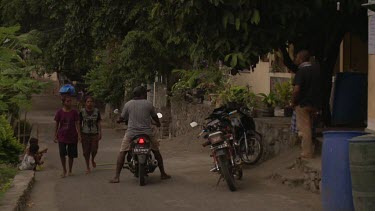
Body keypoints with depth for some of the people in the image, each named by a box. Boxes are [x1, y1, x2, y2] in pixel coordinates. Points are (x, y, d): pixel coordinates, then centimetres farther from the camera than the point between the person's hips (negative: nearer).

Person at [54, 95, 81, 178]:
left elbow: (77, 124, -1)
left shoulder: (74, 112, -2)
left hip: (72, 136, 0)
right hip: (62, 136, 0)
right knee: (62, 154, -8)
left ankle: (70, 171, 22)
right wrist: (55, 136, 3)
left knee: (71, 155, 6)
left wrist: (79, 135, -11)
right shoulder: (59, 112, -2)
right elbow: (57, 125, 4)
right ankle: (64, 171, 10)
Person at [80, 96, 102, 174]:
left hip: (94, 134, 1)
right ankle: (88, 167, 15)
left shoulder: (96, 111, 2)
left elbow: (99, 123, 4)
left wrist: (100, 133, -2)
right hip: (85, 134, -1)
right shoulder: (82, 112, -2)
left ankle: (93, 160, 30)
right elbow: (79, 124, 4)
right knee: (86, 151, 1)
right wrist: (80, 134, 1)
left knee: (94, 150, -4)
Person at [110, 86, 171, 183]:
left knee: (122, 152, 6)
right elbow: (155, 117, 13)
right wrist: (158, 123, 35)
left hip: (131, 133, 0)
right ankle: (163, 174, 23)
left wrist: (119, 121, 34)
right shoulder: (148, 104, 1)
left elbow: (122, 118, 10)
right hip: (147, 133, 0)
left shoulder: (128, 104, 1)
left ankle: (116, 177, -3)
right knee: (156, 151, 18)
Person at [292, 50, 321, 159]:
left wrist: (293, 101, -10)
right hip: (315, 103, 7)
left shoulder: (301, 71, -17)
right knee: (309, 126, 19)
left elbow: (296, 90, -24)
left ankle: (307, 153, 3)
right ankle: (309, 150, 24)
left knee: (304, 128, 0)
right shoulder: (317, 69, 4)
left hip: (303, 104, -7)